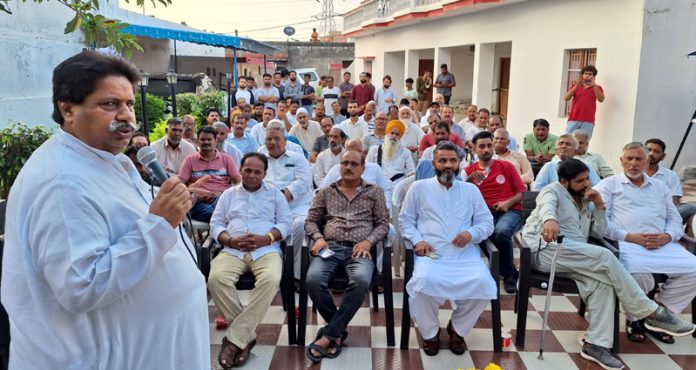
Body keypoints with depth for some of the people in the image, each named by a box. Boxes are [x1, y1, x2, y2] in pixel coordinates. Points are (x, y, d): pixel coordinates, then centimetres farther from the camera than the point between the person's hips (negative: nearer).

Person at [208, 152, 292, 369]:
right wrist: (231, 241, -7)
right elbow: (215, 224, 13)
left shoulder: (275, 193, 18)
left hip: (266, 250, -1)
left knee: (270, 280, -35)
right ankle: (246, 335, -17)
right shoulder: (229, 194, 22)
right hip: (232, 251, 2)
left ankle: (235, 339, -26)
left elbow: (286, 222, 8)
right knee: (216, 279, -31)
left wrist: (266, 239, -10)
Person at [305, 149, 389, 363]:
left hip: (359, 250, -1)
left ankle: (328, 335, -23)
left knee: (361, 281, -36)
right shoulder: (326, 192, 20)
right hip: (331, 248, 1)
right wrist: (318, 238, -3)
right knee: (313, 279, -32)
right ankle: (338, 331, -9)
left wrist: (368, 242, -7)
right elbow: (311, 221, 18)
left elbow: (383, 224, 11)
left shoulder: (374, 192, 17)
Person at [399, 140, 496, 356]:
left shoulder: (471, 190, 20)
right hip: (430, 254, -2)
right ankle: (430, 332, -5)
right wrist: (417, 240, -8)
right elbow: (405, 219, 12)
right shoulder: (419, 187, 14)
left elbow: (487, 222, 15)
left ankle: (457, 329, 1)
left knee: (483, 283, -28)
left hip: (465, 254, 2)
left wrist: (471, 233, -7)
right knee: (423, 281, -34)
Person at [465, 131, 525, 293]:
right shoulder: (469, 170, 15)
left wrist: (508, 203, -7)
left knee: (501, 231, -35)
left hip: (510, 211, 0)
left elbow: (522, 192, 12)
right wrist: (469, 180, -16)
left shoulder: (506, 166, 14)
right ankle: (510, 272, -10)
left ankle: (508, 274, -5)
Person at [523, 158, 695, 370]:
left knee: (602, 281, -25)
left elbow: (599, 233, 19)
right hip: (546, 248, -7)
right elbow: (547, 206, -20)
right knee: (605, 258, -25)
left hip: (575, 256, 7)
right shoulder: (553, 191, 5)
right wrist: (549, 220, -45)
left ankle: (596, 344, -26)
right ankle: (651, 312, -17)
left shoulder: (587, 203, 26)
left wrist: (599, 205, 5)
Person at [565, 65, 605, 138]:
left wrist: (594, 85, -15)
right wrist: (577, 85, -10)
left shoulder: (597, 88, 11)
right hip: (573, 119, 1)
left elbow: (601, 99, -7)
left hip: (588, 122, -1)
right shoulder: (575, 85, 13)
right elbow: (567, 98, -1)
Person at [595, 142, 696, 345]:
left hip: (663, 244, 5)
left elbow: (675, 220, 20)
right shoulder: (609, 185, 12)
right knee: (638, 270, -36)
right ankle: (635, 319, -7)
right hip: (627, 243, -5)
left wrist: (667, 236, -3)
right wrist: (630, 236, -13)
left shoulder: (660, 187, 26)